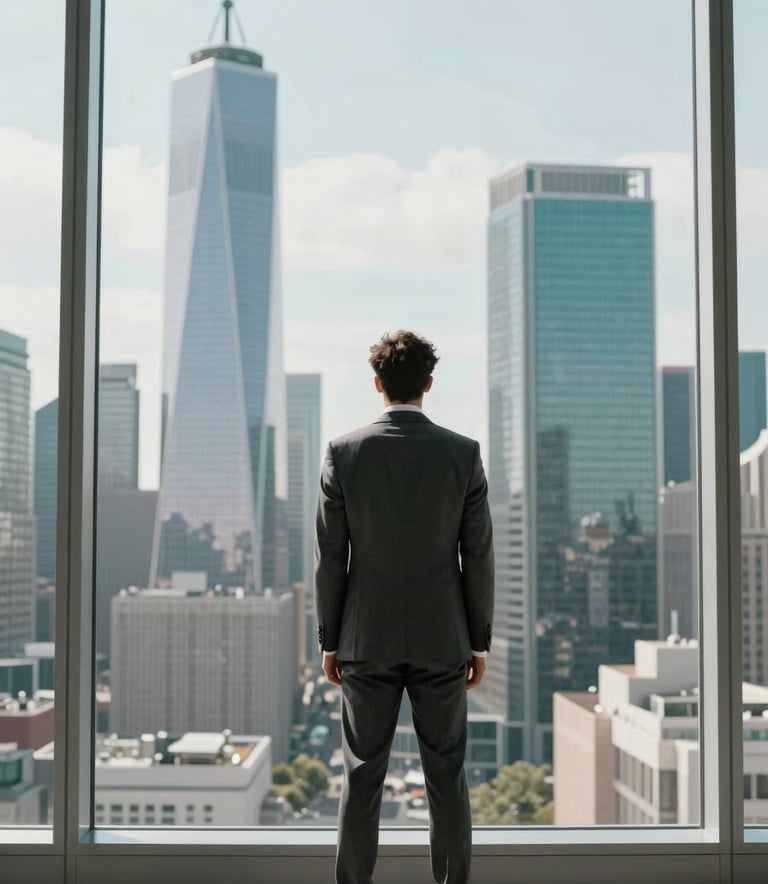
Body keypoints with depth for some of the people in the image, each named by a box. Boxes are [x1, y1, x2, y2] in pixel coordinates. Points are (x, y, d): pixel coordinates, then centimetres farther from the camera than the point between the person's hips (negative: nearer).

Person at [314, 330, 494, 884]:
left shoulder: (345, 452, -6)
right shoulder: (464, 453, -6)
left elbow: (330, 557, -3)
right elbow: (478, 557, -3)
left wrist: (329, 640, 6)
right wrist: (480, 641, 6)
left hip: (367, 640, 0)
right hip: (442, 640, 0)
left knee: (362, 778, 8)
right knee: (447, 778, 9)